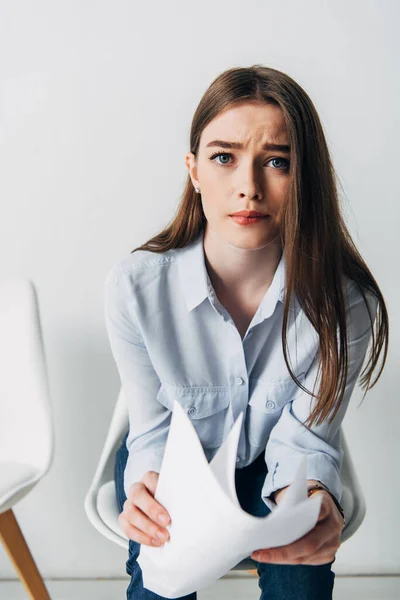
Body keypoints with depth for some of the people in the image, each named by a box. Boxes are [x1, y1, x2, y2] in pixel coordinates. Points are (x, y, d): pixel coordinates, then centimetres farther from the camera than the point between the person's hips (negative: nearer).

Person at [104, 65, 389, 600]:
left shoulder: (344, 301, -26)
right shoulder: (133, 287, -25)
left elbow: (306, 436, -17)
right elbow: (153, 428, -14)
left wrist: (312, 497, -41)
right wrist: (148, 487, -38)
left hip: (270, 467, 1)